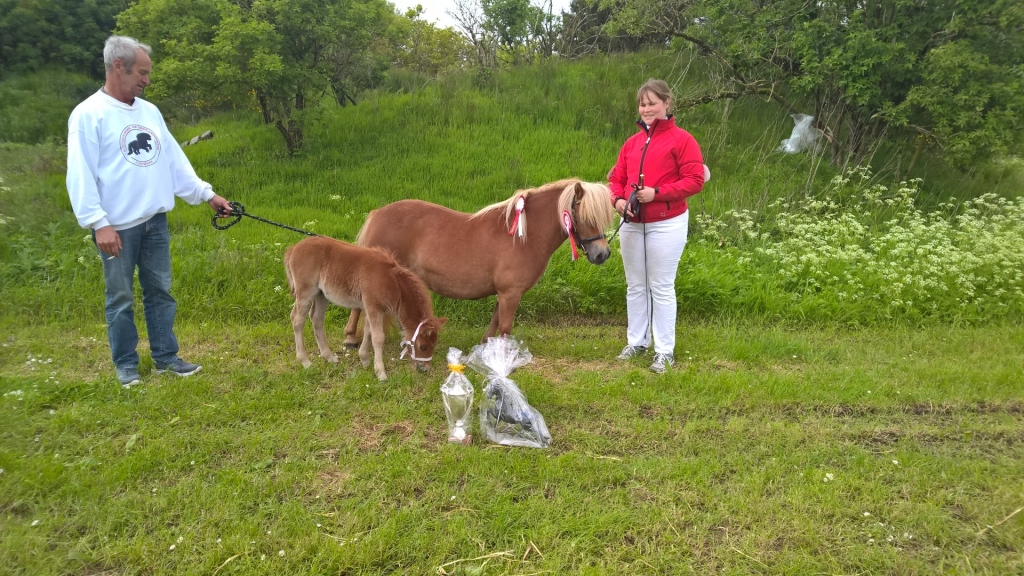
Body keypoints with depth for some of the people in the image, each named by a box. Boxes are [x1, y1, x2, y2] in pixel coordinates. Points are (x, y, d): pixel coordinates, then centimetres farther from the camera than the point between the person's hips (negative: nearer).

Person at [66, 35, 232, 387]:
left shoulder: (150, 112, 10)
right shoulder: (89, 114, -10)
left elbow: (174, 161, 14)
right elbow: (80, 175, -14)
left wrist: (207, 194, 10)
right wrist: (98, 223, -19)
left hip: (155, 221, 6)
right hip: (117, 226, -6)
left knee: (160, 292, 11)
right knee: (121, 299, 6)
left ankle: (165, 357, 21)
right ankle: (126, 364, 19)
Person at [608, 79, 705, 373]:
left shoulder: (681, 139, -7)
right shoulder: (632, 142, 11)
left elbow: (695, 180, -13)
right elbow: (617, 178, 12)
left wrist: (657, 193, -22)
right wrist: (618, 199, -10)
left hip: (666, 225, -6)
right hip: (631, 224, 6)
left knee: (661, 288, -1)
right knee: (635, 286, 13)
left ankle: (665, 351, 9)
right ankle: (636, 341, 26)